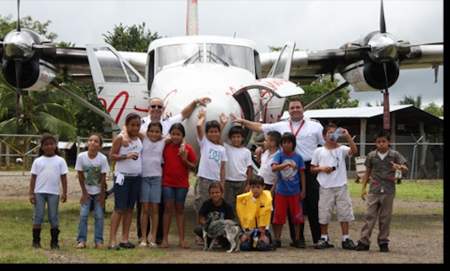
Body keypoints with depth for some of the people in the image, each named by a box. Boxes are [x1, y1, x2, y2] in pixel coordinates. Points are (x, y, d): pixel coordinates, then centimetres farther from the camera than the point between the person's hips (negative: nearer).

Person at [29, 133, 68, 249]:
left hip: (54, 193, 0)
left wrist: (64, 192, -2)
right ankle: (36, 241, 6)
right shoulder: (37, 161, 5)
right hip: (39, 192, 0)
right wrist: (31, 193, -2)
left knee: (53, 217, 4)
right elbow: (33, 178, 4)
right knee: (38, 216, 1)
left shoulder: (60, 161, 5)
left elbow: (63, 177, 4)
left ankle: (54, 242, 8)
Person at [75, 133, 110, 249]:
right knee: (83, 214, -6)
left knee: (99, 215, -3)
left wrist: (101, 195, -9)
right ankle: (81, 240, -1)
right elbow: (80, 175, -8)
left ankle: (98, 241, 3)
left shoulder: (102, 158, -19)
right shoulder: (81, 156, -16)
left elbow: (103, 178, -12)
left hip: (98, 191, -1)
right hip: (86, 191, 1)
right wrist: (84, 193, -6)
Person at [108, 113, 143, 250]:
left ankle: (125, 239, 11)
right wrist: (126, 156, -21)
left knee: (130, 208, 7)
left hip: (136, 177, 6)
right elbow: (111, 156, -9)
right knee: (119, 209, -8)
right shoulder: (120, 138, -6)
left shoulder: (140, 138, 8)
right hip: (122, 177, -5)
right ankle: (112, 241, -8)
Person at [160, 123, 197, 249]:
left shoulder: (187, 149, -2)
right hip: (167, 182, 0)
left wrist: (185, 159, -15)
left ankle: (182, 239, 9)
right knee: (168, 208, -3)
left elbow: (194, 168, -1)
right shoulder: (165, 147, -1)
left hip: (182, 183, 0)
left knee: (180, 209, 6)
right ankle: (165, 239, 1)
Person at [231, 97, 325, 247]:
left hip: (309, 169, -3)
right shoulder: (281, 126, 12)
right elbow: (260, 127, 15)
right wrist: (243, 121, 9)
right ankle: (297, 238, 15)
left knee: (313, 204, 0)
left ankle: (319, 238, 8)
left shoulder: (315, 126, 5)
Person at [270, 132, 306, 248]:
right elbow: (274, 168, -22)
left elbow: (302, 174, 5)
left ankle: (297, 239, 17)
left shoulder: (298, 157, 0)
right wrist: (288, 164, -35)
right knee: (279, 216, 3)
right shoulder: (279, 155, -4)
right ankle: (277, 239, 12)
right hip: (281, 191, -1)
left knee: (296, 216, 7)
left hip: (294, 191, 1)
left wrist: (303, 190, 2)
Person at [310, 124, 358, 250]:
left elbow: (354, 151, -17)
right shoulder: (319, 151, 5)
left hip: (341, 186, 0)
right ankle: (324, 238, 17)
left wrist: (347, 136, -26)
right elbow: (312, 169, 10)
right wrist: (321, 168, -9)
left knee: (344, 212, 2)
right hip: (325, 187, 0)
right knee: (324, 213, 5)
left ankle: (346, 239, 9)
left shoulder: (341, 149, 2)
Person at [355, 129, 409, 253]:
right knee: (370, 216, -3)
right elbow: (367, 172, 13)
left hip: (388, 191, -1)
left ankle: (383, 242, 13)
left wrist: (400, 167, -25)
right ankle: (364, 241, -4)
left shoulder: (395, 155, 1)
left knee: (385, 218, 5)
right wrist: (363, 188, 7)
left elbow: (406, 170, -2)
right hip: (374, 191, 1)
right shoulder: (371, 156, 6)